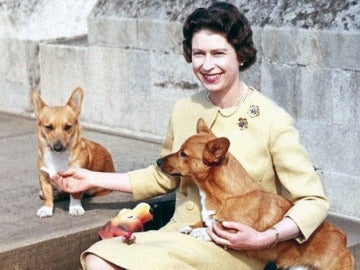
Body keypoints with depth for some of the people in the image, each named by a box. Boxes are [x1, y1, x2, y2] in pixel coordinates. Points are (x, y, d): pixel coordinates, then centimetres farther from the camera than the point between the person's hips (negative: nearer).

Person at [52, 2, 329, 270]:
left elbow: (314, 201, -7)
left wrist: (264, 239, -23)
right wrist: (93, 178, 19)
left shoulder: (272, 121, -11)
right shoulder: (184, 110, 5)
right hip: (179, 235, 5)